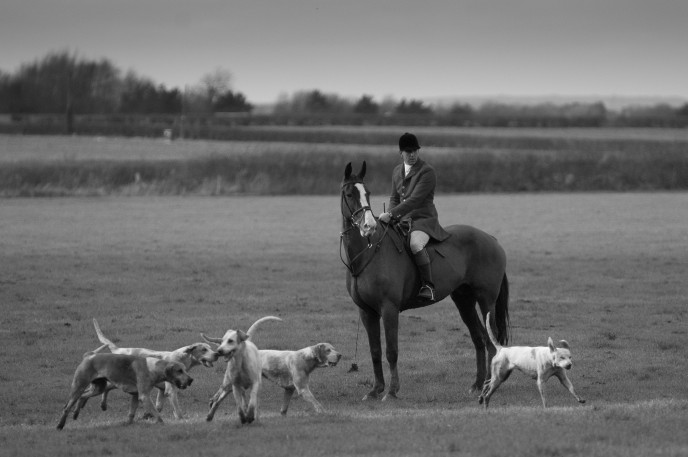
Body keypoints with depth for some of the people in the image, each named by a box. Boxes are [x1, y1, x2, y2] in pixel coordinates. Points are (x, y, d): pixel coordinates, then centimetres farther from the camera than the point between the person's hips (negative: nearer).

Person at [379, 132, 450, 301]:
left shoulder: (427, 172, -10)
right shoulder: (397, 171, 15)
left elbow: (414, 200, -19)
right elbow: (394, 197, 22)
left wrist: (392, 214, -26)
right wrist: (391, 216, 1)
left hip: (424, 219, -8)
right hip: (402, 220, 8)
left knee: (415, 244, -37)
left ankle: (428, 285, -29)